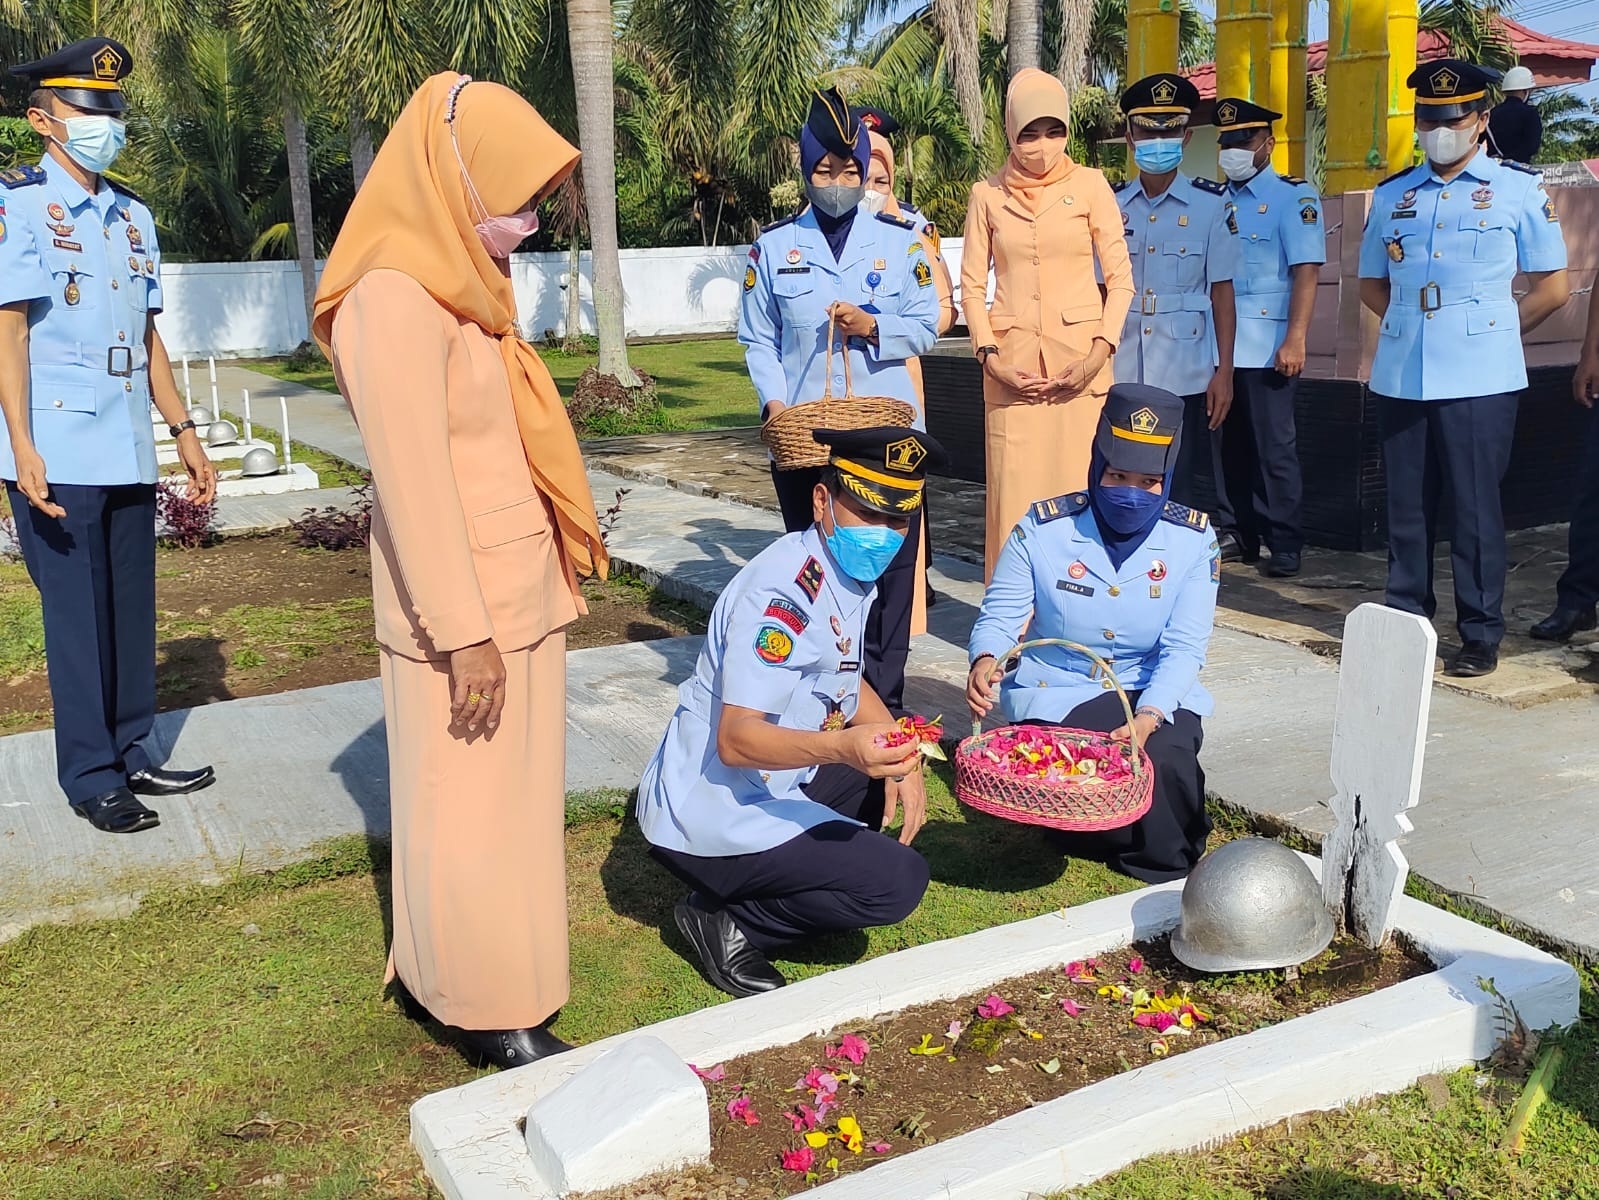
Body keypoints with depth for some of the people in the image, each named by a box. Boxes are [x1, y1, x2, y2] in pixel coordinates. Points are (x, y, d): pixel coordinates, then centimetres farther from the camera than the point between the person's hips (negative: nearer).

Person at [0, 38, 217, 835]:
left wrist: (184, 431, 14)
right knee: (76, 614, 1)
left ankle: (132, 754, 22)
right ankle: (91, 778, 11)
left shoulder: (134, 217, 14)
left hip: (128, 453, 6)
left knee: (132, 610, 10)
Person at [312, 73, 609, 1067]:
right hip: (463, 608, -9)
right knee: (470, 808, 3)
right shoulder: (396, 301, -16)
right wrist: (466, 633, -20)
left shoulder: (462, 290, 12)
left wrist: (547, 578, 14)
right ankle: (494, 1012, 18)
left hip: (521, 593, 9)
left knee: (512, 794, 17)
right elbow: (411, 479, -20)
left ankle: (440, 970, 33)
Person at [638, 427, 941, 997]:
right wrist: (844, 746, -47)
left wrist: (901, 758, 1)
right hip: (711, 816, -10)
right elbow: (735, 740, -31)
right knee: (898, 881, -17)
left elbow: (845, 681, 18)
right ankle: (725, 921, -2)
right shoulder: (783, 592, -24)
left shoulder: (850, 572, 5)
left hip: (766, 784, 10)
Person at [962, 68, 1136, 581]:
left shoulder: (1089, 185, 6)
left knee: (1079, 485, -3)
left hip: (1079, 359, 0)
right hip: (1012, 360, 1)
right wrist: (989, 356, -4)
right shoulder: (987, 194, 8)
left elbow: (1120, 279, 5)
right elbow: (972, 285, 9)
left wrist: (1100, 353, -7)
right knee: (1014, 488, -3)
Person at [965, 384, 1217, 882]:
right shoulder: (1042, 528, -8)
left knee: (1163, 762, -32)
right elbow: (999, 616, -6)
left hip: (1156, 696, 0)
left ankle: (1167, 865, 0)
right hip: (1056, 695, 0)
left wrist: (1147, 717, -28)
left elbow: (1183, 648, -11)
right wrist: (985, 662, -31)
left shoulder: (1193, 539, -5)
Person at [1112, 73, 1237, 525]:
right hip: (1122, 379, 3)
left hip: (1189, 380, -2)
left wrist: (1224, 372, -4)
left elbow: (1221, 292, 0)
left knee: (1191, 496, 2)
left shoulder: (1210, 205, 1)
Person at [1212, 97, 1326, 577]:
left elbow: (1306, 271, -10)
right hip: (1218, 346, 5)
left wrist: (1295, 340, -18)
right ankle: (1238, 533, 20)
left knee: (1274, 447, 0)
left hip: (1266, 349, -5)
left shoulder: (1293, 196, -3)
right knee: (1232, 444, 10)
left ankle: (1285, 544, 8)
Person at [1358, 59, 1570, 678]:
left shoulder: (1520, 188, 3)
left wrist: (1490, 331, 2)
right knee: (1407, 505, 9)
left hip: (1478, 379, -4)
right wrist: (1415, 324, 8)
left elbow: (1553, 286, 5)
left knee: (1475, 508, -1)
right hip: (1400, 377, 4)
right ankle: (1404, 621, 20)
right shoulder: (1392, 193, 13)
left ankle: (1481, 635, 9)